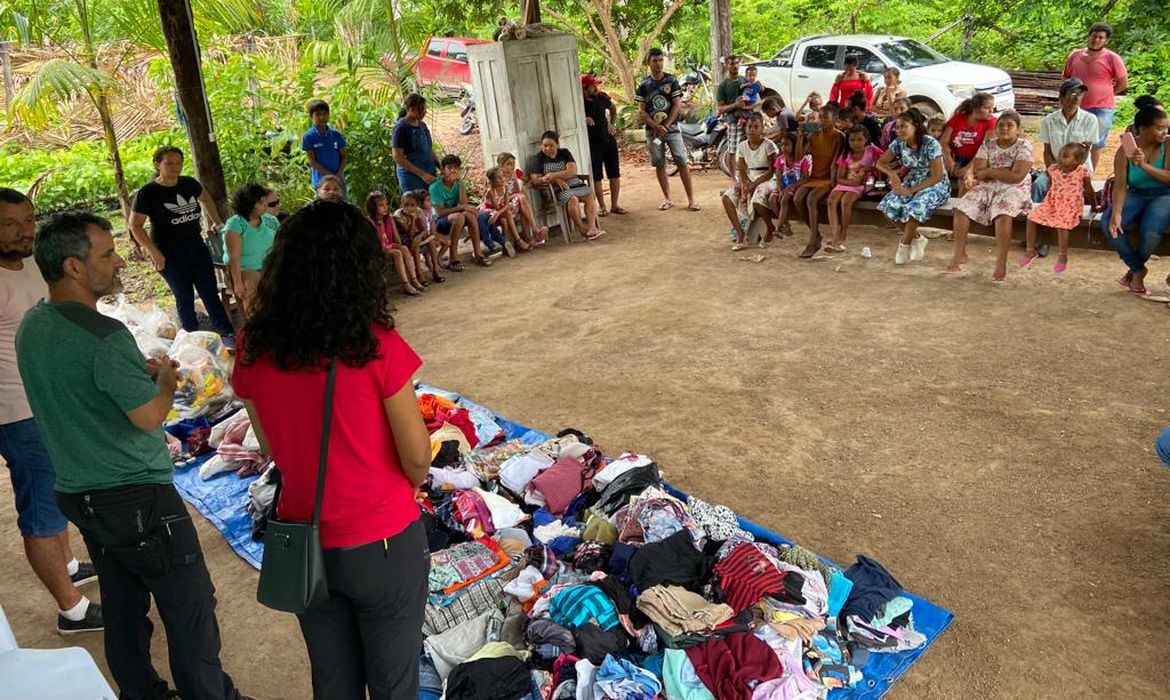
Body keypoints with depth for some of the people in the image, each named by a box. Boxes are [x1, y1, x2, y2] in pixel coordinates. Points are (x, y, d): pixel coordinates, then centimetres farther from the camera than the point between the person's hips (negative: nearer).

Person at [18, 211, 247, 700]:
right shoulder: (104, 336, -24)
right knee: (190, 608, 5)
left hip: (77, 493, 9)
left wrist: (143, 371, 9)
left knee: (123, 607, 21)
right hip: (136, 498, -9)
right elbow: (150, 416, -21)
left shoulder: (31, 327, 5)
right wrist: (167, 378, -3)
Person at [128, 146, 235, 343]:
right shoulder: (147, 193, -12)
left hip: (196, 245, 5)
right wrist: (154, 253, -17)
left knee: (210, 292, 4)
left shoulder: (189, 183, 2)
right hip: (169, 253, -5)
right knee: (184, 296, 3)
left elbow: (205, 198, 24)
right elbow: (135, 226, -11)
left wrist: (217, 222, 21)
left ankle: (228, 334, 7)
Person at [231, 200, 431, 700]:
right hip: (382, 545, -4)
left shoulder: (255, 347, -9)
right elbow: (416, 457, -14)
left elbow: (272, 446, 5)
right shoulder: (375, 345, -22)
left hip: (304, 545, 4)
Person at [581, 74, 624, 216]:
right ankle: (601, 206, 14)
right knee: (597, 178, 2)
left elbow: (613, 108, 20)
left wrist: (613, 124, 9)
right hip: (592, 145, -4)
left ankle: (614, 205, 15)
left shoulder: (601, 97, 1)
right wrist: (583, 120, -26)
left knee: (615, 175, 5)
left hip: (609, 141, 4)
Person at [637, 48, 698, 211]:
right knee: (659, 165, 5)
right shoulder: (644, 84, 3)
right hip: (652, 130, 1)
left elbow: (677, 105, -4)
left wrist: (665, 126, -12)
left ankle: (691, 199, -2)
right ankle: (667, 198, 16)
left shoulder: (671, 80, 1)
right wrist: (656, 126, -14)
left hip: (672, 128, -1)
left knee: (682, 162, -5)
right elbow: (641, 111, 0)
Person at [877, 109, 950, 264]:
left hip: (936, 185, -6)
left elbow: (937, 176, -21)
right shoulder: (899, 143, -5)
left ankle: (904, 245, -13)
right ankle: (917, 238, -2)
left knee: (915, 207, -35)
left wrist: (911, 190, -25)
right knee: (889, 206, -21)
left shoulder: (930, 143, -21)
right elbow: (880, 163, 4)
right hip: (913, 182, 6)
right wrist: (892, 173, -17)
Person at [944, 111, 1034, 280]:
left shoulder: (1024, 146, -5)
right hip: (988, 187, 5)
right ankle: (960, 254, -6)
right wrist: (1005, 171, -10)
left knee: (1003, 213, -34)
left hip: (1013, 190, -5)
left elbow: (1017, 177, -17)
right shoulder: (988, 144, 8)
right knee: (962, 207, -17)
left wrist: (989, 171, -10)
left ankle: (1001, 263, -31)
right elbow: (978, 171, -4)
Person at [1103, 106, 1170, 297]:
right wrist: (1116, 212, -28)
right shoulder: (1125, 151, -7)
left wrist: (1144, 166, -32)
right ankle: (1138, 269, -5)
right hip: (1135, 195, 2)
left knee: (1151, 231, -31)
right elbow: (1120, 186, -13)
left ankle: (1135, 271, 3)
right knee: (1109, 223, -25)